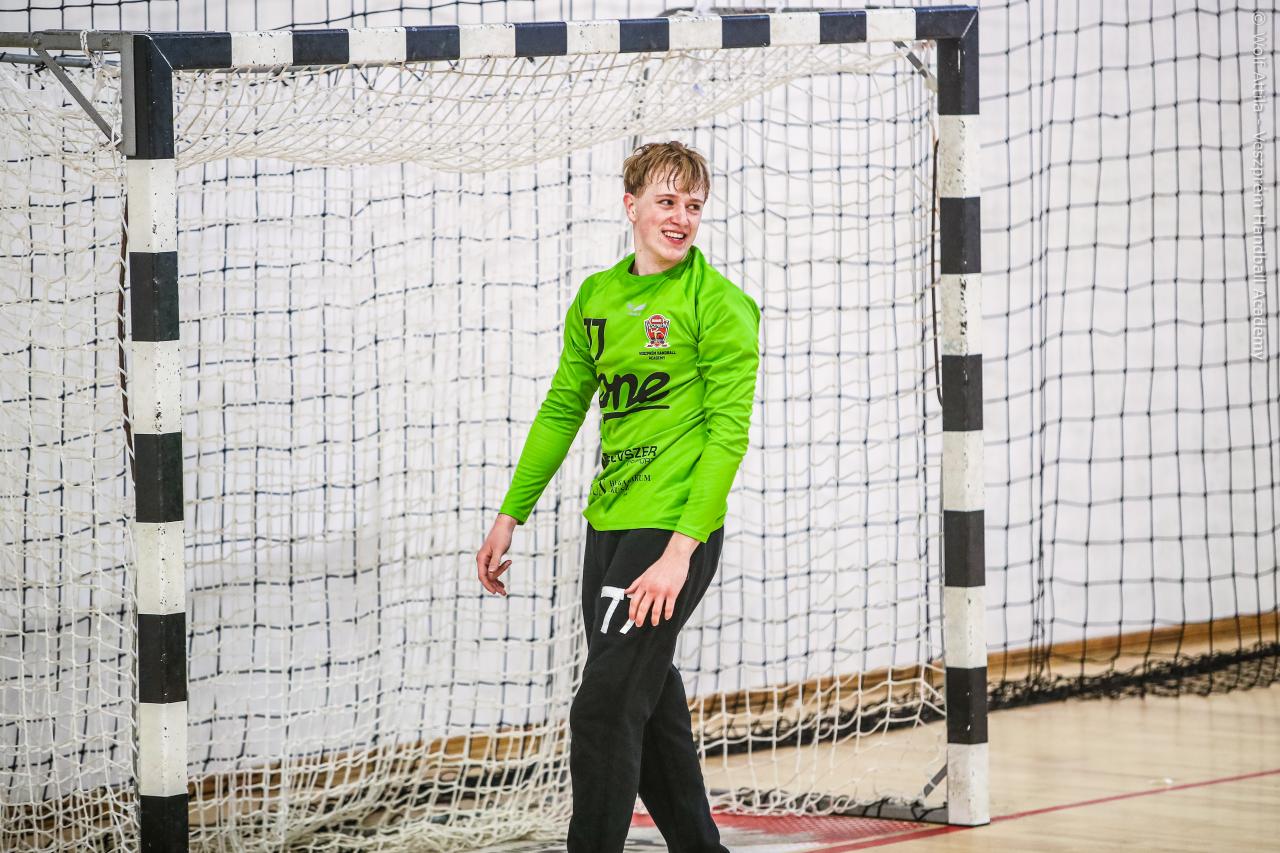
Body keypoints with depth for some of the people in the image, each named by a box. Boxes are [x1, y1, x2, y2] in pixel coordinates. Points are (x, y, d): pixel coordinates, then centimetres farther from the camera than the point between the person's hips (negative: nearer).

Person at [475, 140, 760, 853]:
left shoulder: (718, 303, -8)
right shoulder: (597, 297, 12)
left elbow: (728, 433, -14)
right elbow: (562, 411, 20)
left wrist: (681, 551, -21)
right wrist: (510, 517, 17)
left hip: (676, 529, -7)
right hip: (609, 525, 7)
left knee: (603, 710, -11)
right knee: (650, 702, 13)